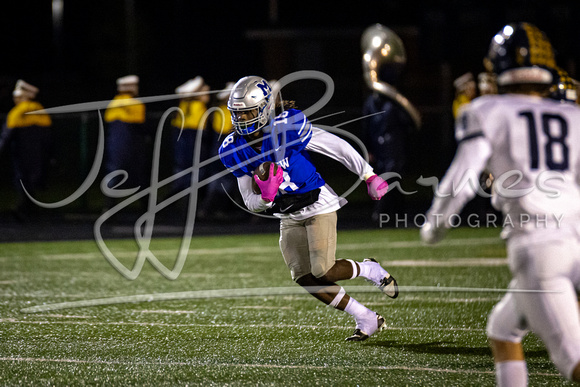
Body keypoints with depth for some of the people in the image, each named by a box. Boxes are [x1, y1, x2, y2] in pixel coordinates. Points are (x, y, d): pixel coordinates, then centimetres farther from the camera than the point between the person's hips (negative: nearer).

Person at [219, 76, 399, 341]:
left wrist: (369, 176, -12)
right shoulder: (235, 149, -5)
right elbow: (251, 203, 0)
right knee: (304, 277, -2)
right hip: (288, 217, 6)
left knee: (323, 272, -15)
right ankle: (367, 320, 10)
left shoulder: (287, 128, -23)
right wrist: (266, 197, -24)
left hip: (318, 205, -6)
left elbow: (337, 147, -14)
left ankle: (371, 270, 16)